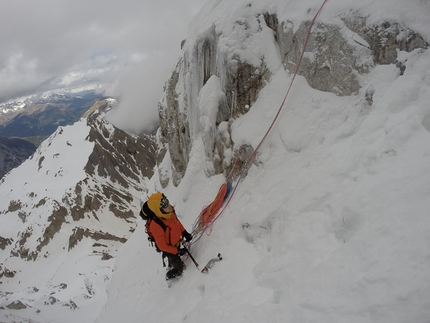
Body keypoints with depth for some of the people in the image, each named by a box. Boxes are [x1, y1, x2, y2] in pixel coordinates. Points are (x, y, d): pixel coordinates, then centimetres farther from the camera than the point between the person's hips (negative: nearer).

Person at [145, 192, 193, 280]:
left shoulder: (170, 211, -25)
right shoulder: (156, 226, -43)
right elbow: (162, 246, -28)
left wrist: (185, 233, 1)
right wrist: (177, 251, -21)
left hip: (177, 243, 6)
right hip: (168, 249, -6)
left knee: (174, 259, 34)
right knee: (179, 267, 13)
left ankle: (171, 267, 65)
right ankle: (170, 275, 43)